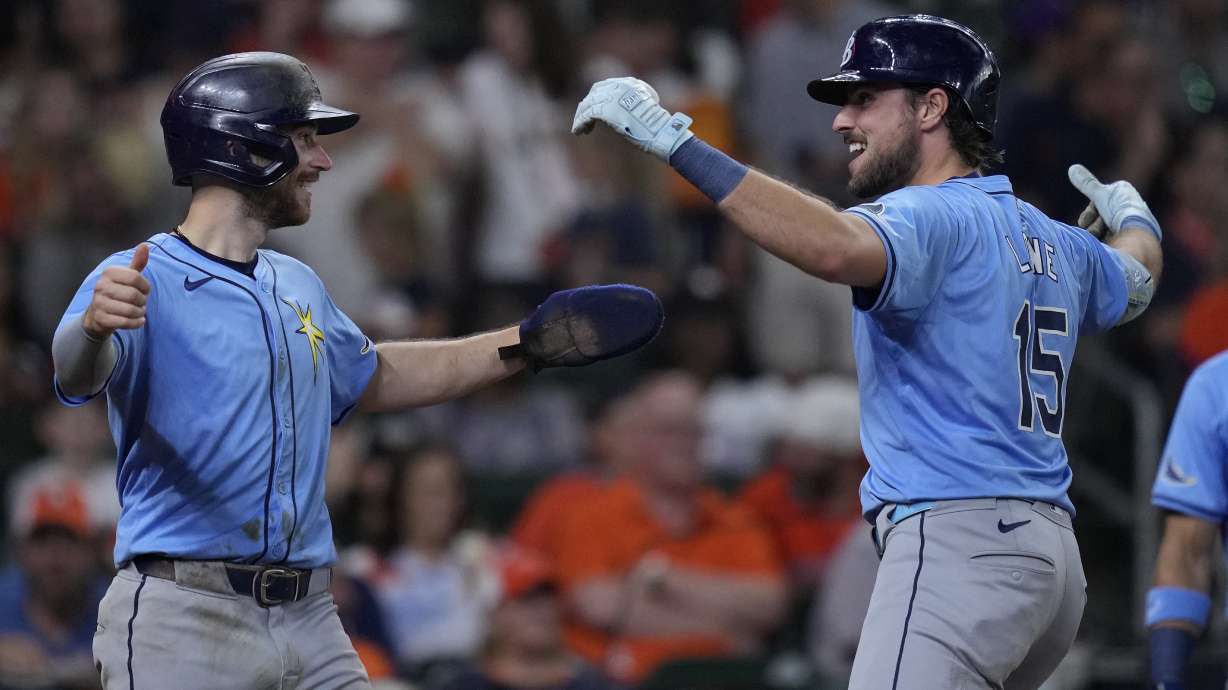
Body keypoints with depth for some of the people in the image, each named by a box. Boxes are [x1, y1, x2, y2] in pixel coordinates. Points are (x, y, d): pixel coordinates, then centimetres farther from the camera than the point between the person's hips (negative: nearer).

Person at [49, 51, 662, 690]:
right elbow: (77, 374, -28)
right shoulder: (141, 280, -8)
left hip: (310, 616, 7)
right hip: (184, 617, -7)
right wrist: (94, 326, -52)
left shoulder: (298, 288, 19)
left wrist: (520, 348, 32)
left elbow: (372, 377, 36)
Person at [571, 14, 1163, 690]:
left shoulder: (934, 216, -9)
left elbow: (835, 249, -31)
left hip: (959, 540, -10)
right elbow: (1134, 281, 41)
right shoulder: (1058, 244, 19)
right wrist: (1132, 218, 66)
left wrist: (674, 140, -29)